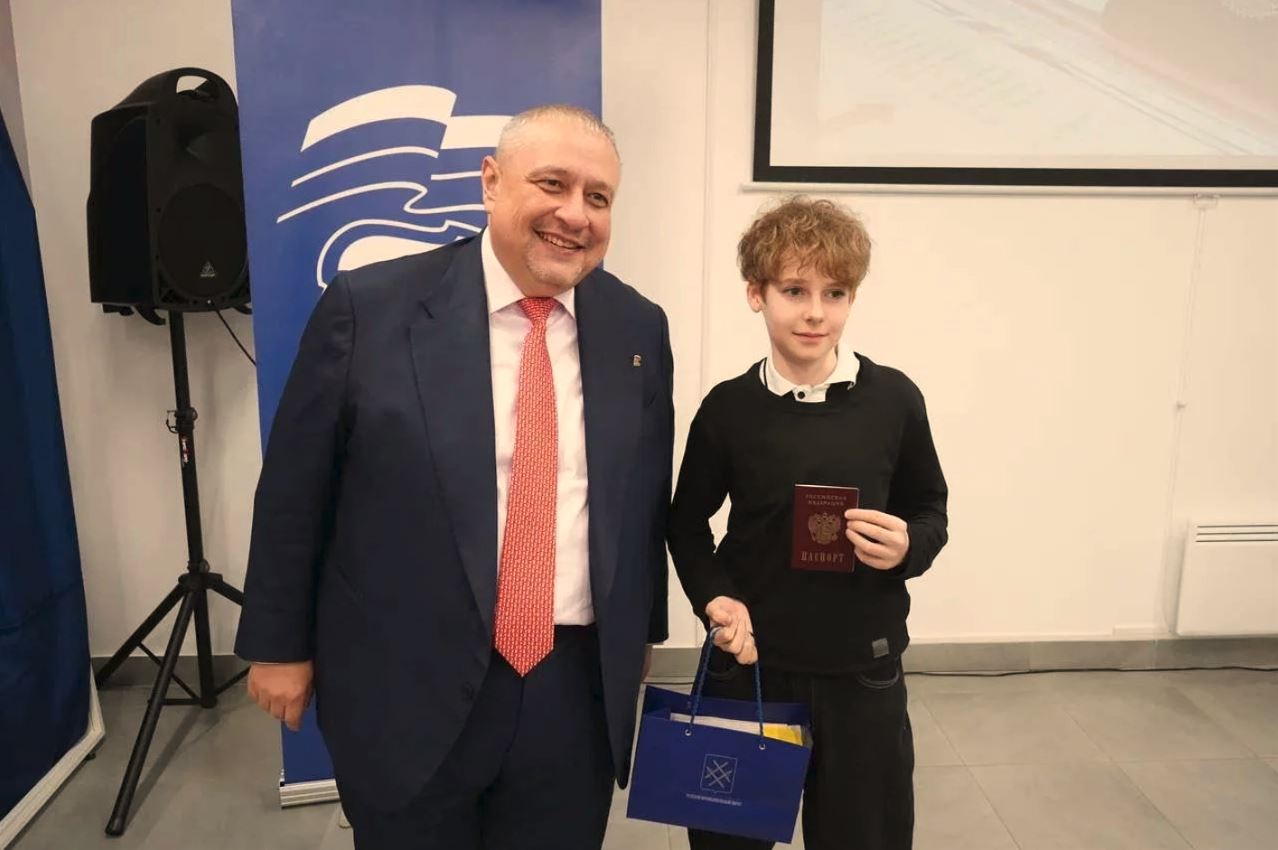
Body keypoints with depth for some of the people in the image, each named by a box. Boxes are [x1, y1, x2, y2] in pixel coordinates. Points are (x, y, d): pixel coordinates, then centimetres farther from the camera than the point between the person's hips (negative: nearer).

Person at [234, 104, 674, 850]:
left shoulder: (638, 328, 0)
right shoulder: (369, 308, -10)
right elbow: (293, 491, -3)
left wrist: (641, 632, 14)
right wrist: (279, 645, 2)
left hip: (579, 689, 3)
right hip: (407, 689, -2)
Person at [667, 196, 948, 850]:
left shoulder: (894, 399, -7)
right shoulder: (729, 408, -7)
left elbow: (930, 509, 6)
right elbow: (688, 523, 5)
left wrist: (908, 547, -15)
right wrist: (715, 598, -10)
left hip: (862, 670, 1)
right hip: (749, 662, 0)